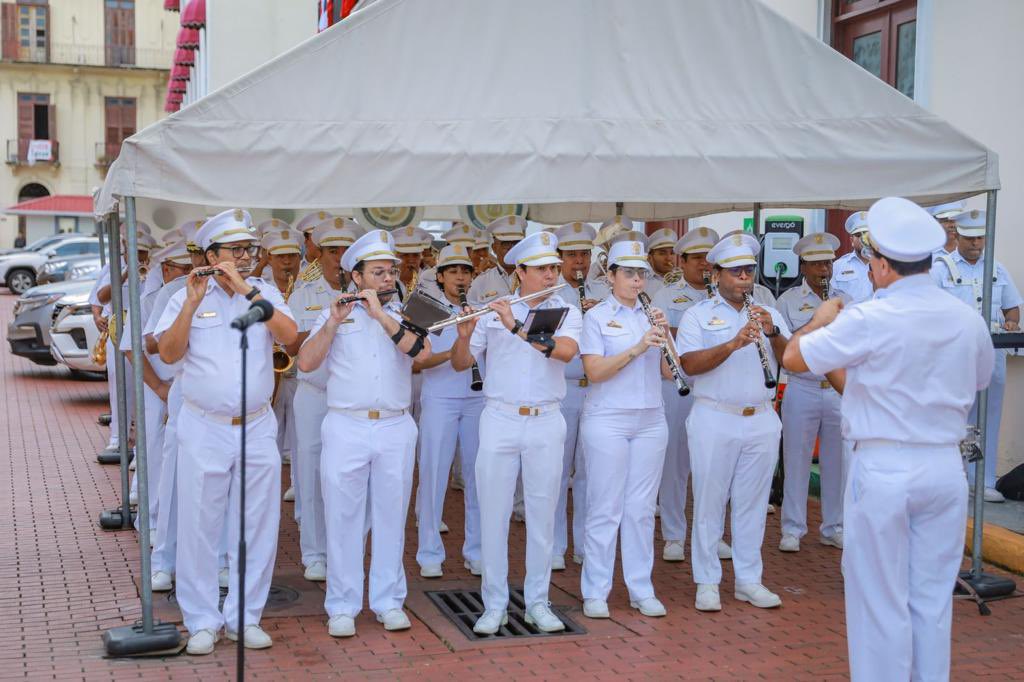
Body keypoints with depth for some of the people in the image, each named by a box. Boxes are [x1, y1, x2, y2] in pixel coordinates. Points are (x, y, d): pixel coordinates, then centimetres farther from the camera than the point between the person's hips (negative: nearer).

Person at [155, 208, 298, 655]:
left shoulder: (265, 293, 6)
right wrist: (192, 302, -16)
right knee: (199, 527, 2)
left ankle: (245, 618, 18)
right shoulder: (187, 296, 2)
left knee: (256, 529, 6)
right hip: (203, 429, -2)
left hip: (257, 428, 2)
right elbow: (168, 353, -8)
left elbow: (289, 334, -12)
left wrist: (246, 289, -16)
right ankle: (202, 622, 14)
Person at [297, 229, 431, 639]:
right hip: (345, 428, -1)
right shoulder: (335, 314, 6)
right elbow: (305, 363, -3)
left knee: (391, 518, 8)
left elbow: (422, 351, -12)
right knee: (343, 519, 3)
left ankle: (389, 601, 19)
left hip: (396, 429, 1)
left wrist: (381, 315, -14)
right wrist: (333, 323, -13)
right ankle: (342, 607, 11)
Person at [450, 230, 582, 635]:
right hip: (499, 420, 0)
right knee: (493, 514, 3)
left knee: (542, 515, 7)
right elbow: (460, 364, 3)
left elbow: (566, 351, -19)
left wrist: (518, 327, -26)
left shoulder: (565, 311, 2)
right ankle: (494, 605, 12)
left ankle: (537, 602, 18)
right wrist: (464, 335, -17)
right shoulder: (493, 311, 3)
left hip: (546, 423, 0)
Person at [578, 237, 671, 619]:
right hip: (608, 420, -4)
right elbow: (594, 371, -12)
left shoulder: (652, 315, 12)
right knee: (605, 508, -1)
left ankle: (641, 590, 15)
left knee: (642, 508, 7)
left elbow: (667, 373, 9)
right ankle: (595, 592, 7)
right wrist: (637, 347, -20)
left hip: (651, 421, 4)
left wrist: (664, 337, -7)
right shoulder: (597, 317, -1)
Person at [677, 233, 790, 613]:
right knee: (710, 501, 2)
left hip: (762, 421, 3)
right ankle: (707, 582, 11)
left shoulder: (769, 314, 12)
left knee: (753, 503, 9)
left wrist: (773, 332, -16)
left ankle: (749, 580, 19)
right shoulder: (699, 315, 1)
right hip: (714, 421, -3)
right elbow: (690, 365, -13)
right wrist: (734, 343, -24)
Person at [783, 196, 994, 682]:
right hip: (945, 466, 5)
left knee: (881, 600, 6)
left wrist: (820, 319, 13)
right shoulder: (969, 320, 1)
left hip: (883, 468, -5)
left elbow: (793, 358, -7)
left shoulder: (868, 321, -15)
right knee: (933, 597, 14)